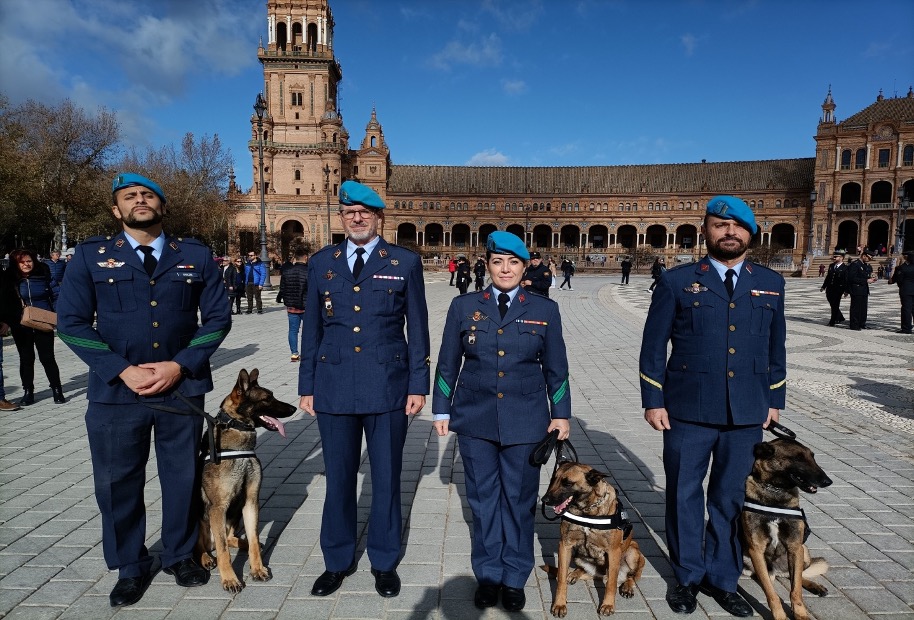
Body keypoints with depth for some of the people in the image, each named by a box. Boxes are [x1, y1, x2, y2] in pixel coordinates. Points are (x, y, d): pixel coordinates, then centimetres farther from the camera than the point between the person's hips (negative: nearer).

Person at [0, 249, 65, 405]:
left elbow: (56, 295, 1)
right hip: (20, 326, 1)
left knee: (47, 357, 3)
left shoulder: (44, 276, -5)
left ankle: (57, 390, 12)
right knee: (26, 358, 11)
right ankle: (28, 391, 20)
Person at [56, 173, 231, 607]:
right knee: (117, 483, 10)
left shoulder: (195, 255, 3)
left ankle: (180, 555, 35)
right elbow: (71, 323, -2)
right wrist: (122, 370, -12)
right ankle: (130, 567, 32)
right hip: (115, 391, 0)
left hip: (183, 387, 1)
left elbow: (218, 318, 2)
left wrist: (180, 365, -10)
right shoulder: (91, 255, 2)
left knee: (183, 477, 12)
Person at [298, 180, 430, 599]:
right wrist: (306, 386, 6)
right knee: (338, 478, 12)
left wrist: (419, 385, -3)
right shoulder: (322, 262, 7)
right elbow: (312, 328, 9)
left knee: (386, 478, 10)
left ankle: (384, 562, 29)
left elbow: (417, 328, 1)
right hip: (333, 387, 2)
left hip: (387, 387, -1)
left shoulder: (405, 262, 1)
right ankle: (338, 561, 32)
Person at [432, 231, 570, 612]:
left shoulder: (545, 310, 2)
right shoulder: (464, 307, 2)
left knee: (519, 499, 8)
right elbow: (447, 364, 6)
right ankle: (487, 575, 29)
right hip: (475, 420, 1)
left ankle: (514, 578, 27)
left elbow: (556, 368, 7)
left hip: (525, 421, 0)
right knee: (483, 498, 11)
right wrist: (442, 410, 5)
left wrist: (561, 414, 6)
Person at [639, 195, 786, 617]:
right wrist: (653, 401, -6)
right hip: (688, 410, -2)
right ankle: (688, 576, 29)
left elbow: (775, 346, 13)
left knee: (731, 497, 13)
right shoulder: (677, 281, -3)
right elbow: (653, 346, -2)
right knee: (684, 494, 10)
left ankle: (722, 578, 31)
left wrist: (774, 400, 10)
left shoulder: (770, 283, 7)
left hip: (748, 412, 3)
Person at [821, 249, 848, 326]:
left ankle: (832, 322, 7)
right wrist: (823, 286, 18)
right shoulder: (831, 266, 11)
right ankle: (840, 318, 32)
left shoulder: (845, 268, -7)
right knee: (833, 306, 14)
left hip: (838, 290, -6)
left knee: (835, 306, 0)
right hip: (830, 289, 6)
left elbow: (846, 280, -10)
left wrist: (846, 291, -16)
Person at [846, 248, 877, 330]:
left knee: (863, 308, 12)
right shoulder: (855, 264, -13)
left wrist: (870, 279, 3)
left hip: (864, 290, 9)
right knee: (856, 308, -3)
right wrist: (866, 281, -19)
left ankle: (862, 324, 20)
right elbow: (852, 278, -20)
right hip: (856, 290, -9)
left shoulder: (866, 265, 15)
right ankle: (854, 325, 2)